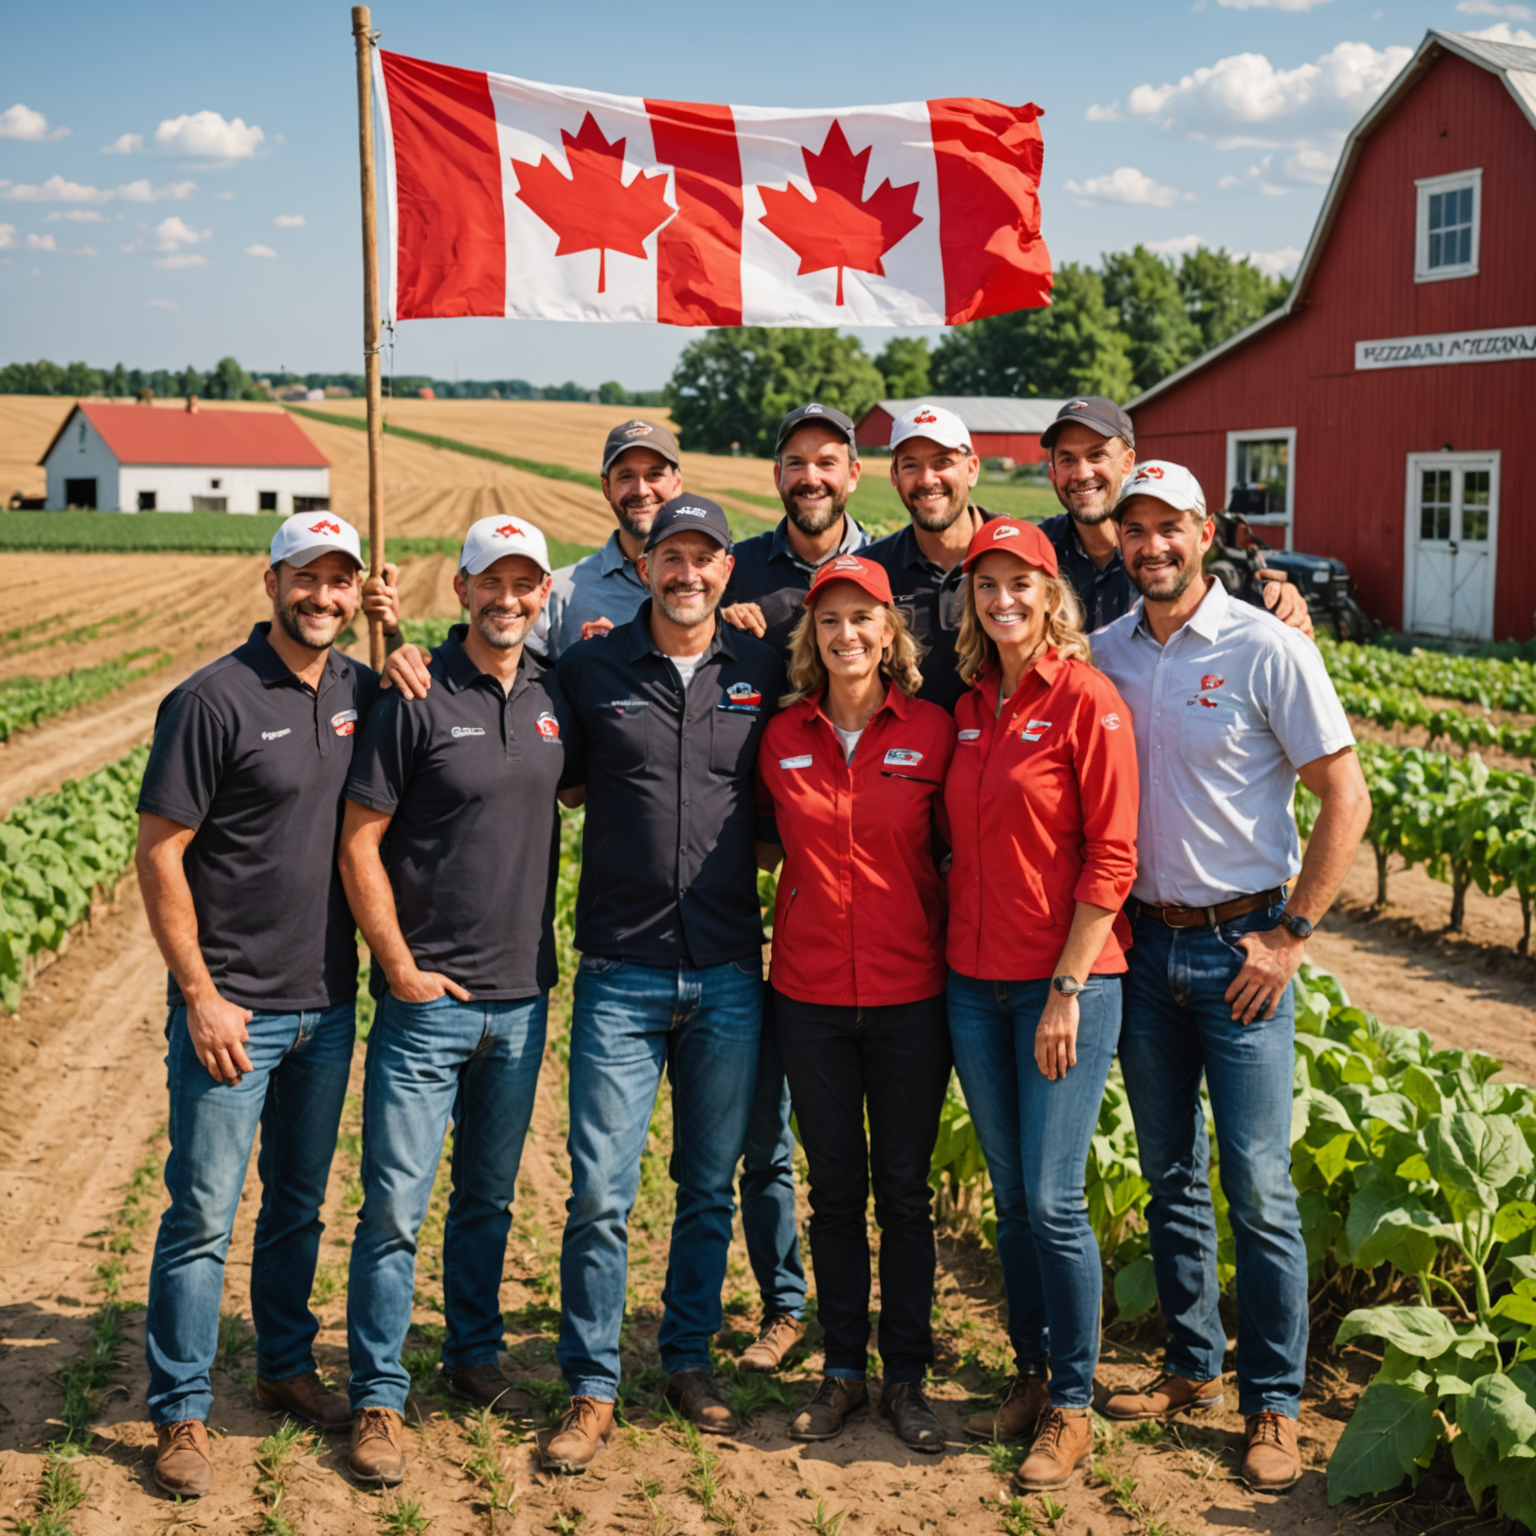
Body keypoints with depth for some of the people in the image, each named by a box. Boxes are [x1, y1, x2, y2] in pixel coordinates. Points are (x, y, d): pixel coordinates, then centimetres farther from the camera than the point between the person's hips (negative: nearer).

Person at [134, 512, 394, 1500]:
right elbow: (159, 854, -11)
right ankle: (182, 1414, 14)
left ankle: (288, 1368, 35)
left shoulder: (362, 690, 4)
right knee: (204, 1216, 0)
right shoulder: (214, 699, -12)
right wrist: (200, 995, -14)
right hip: (232, 1008, -6)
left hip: (328, 1006, 6)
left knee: (300, 1204, 19)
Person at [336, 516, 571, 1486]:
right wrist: (401, 967, -10)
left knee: (491, 1197, 17)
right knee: (396, 1204, -3)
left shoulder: (558, 696, 5)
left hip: (522, 998, 5)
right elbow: (359, 844, -8)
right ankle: (379, 1398, 9)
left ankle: (475, 1353, 33)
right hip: (428, 999, -4)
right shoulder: (416, 698, -8)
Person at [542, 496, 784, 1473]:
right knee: (601, 1193, -3)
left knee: (711, 1185, 12)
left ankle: (690, 1358, 29)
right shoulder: (591, 670, 1)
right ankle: (592, 1391, 10)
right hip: (622, 976, -2)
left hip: (731, 977, 2)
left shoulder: (763, 672, 5)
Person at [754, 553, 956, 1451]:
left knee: (904, 1188, 6)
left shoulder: (933, 729, -3)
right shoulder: (784, 736, 3)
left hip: (910, 990, -2)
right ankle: (844, 1370, 24)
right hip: (811, 993, 2)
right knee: (836, 1187, 10)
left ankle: (908, 1376, 20)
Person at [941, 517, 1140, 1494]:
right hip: (976, 983, 6)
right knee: (1010, 1196, 12)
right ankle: (1032, 1377, 27)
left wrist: (1067, 989, -14)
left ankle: (1073, 1409, 11)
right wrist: (960, 946, 9)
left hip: (1065, 982, -6)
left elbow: (1111, 856, -12)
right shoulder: (970, 707, 10)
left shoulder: (1085, 698, -9)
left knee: (1054, 1200, -3)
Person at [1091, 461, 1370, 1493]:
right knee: (1170, 1174, 14)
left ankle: (1274, 1405, 9)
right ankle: (1193, 1367, 28)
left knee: (1259, 1187, -3)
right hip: (1143, 942, 5)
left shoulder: (1267, 649, -9)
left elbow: (1346, 800, -7)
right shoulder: (1103, 654, 4)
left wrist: (1292, 934, -10)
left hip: (1238, 944, -4)